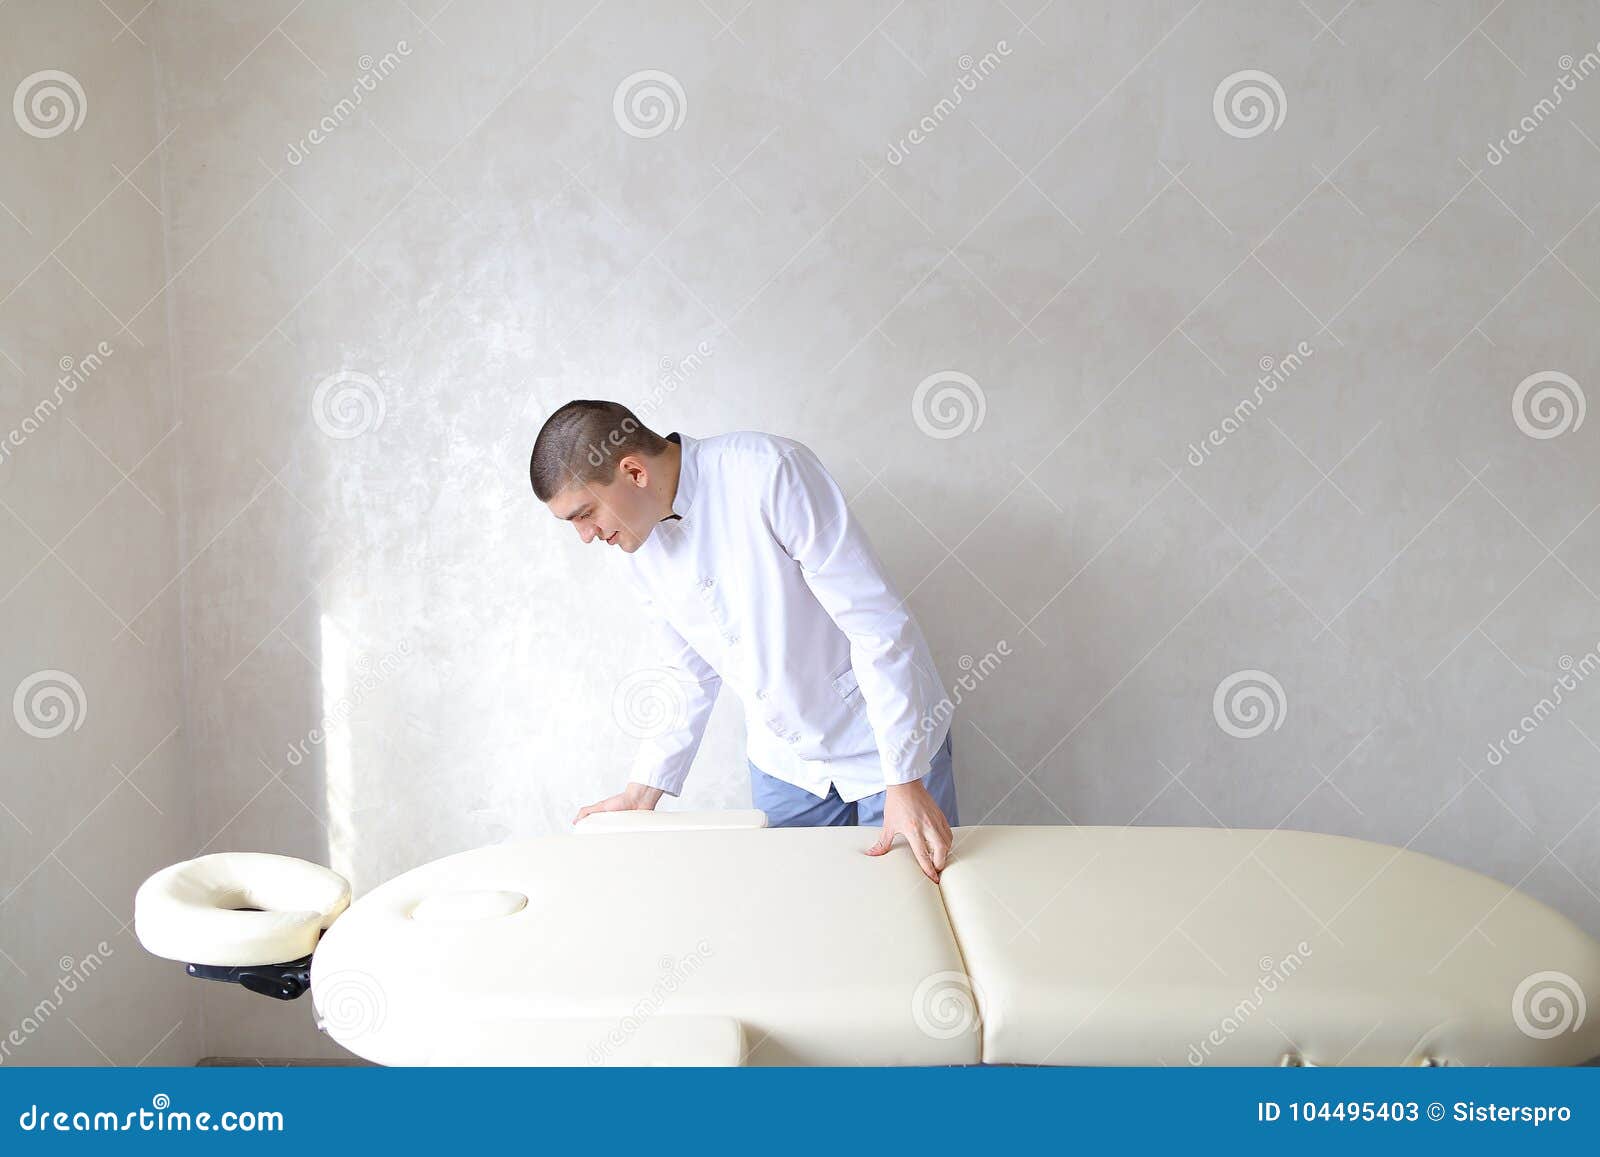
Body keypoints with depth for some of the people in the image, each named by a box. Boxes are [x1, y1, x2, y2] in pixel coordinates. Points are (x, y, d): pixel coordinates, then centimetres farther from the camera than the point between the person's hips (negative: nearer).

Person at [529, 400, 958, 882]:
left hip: (889, 742, -5)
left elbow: (875, 624, -25)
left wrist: (905, 780, -25)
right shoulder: (643, 551, -3)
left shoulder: (768, 471, -26)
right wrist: (642, 792, 4)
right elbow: (686, 674, 9)